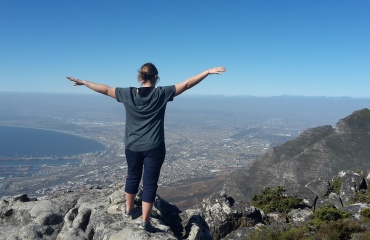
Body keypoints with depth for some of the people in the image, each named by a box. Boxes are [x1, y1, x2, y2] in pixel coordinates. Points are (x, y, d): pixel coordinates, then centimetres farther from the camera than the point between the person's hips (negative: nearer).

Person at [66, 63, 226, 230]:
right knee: (150, 183, 7)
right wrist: (208, 72, -9)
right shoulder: (161, 94, -10)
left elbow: (105, 90, 6)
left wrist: (84, 82, 20)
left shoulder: (128, 94, -4)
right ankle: (144, 220, 15)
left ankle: (128, 209, 41)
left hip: (132, 146, 3)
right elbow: (187, 84, -11)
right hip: (154, 148, -3)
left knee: (133, 177, 22)